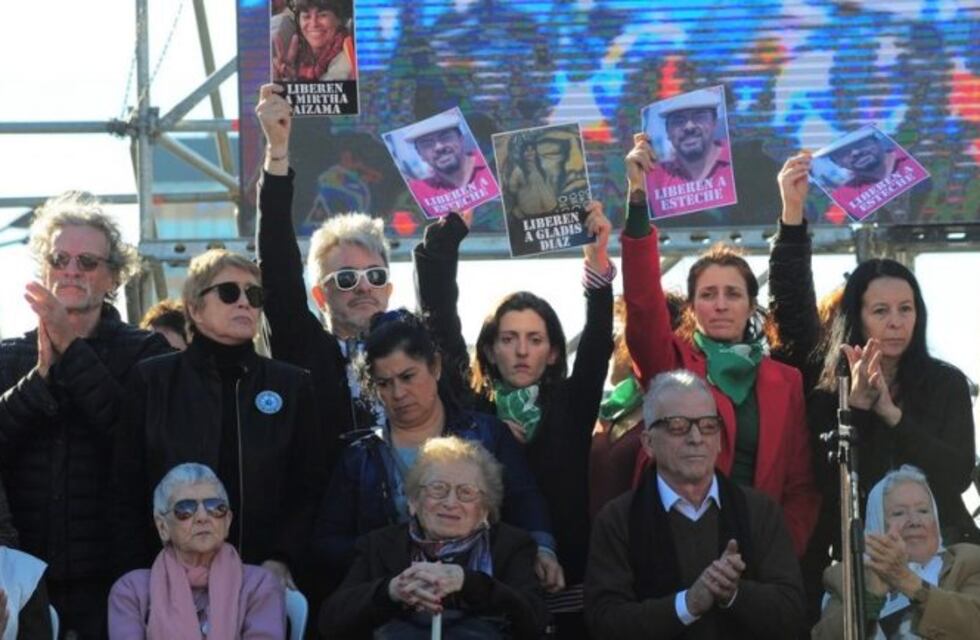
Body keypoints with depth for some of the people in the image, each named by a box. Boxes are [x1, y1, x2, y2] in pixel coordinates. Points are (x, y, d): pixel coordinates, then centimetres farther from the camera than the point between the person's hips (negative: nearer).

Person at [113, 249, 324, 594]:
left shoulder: (292, 385, 10)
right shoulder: (152, 380, 7)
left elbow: (310, 487, 8)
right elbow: (127, 491, 5)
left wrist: (283, 560, -6)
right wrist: (137, 576, -3)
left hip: (264, 578, 1)